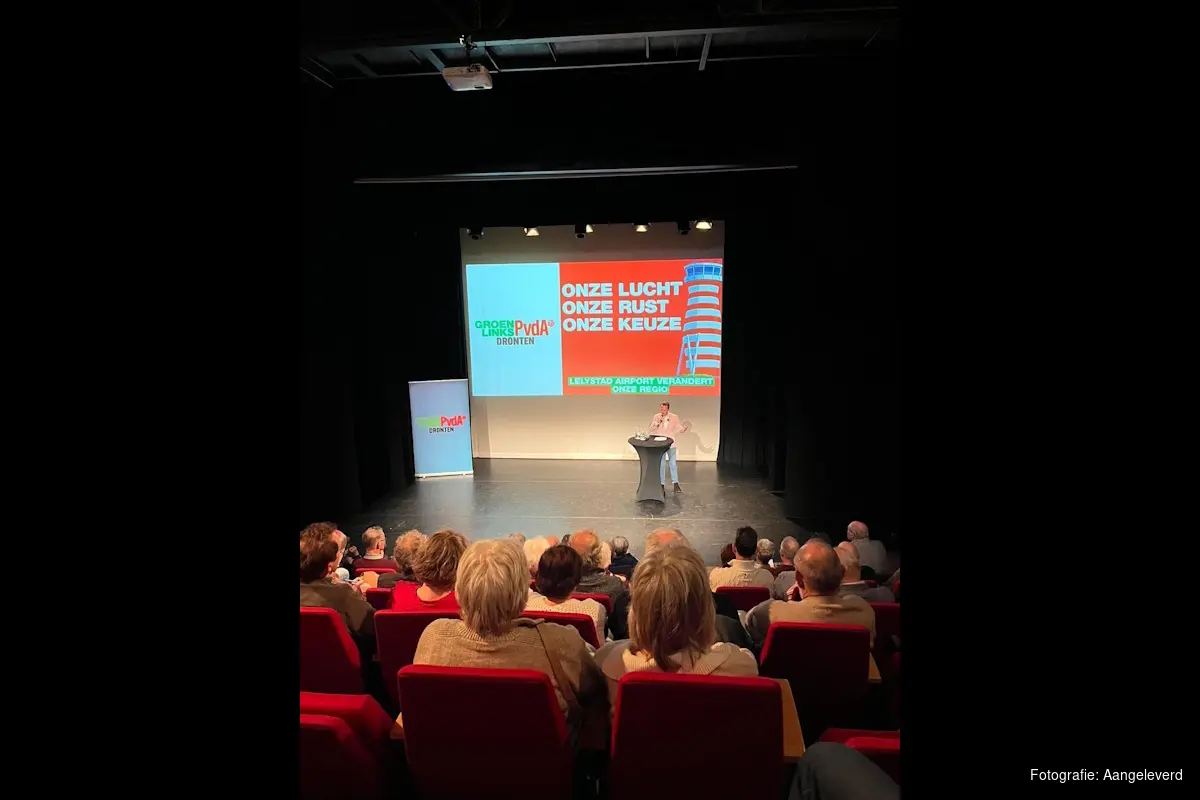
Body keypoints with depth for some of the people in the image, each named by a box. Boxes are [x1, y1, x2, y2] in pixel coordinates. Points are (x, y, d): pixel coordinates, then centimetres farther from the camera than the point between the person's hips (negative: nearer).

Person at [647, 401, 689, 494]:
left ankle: (676, 484, 14)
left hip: (671, 444, 0)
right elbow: (651, 429, -3)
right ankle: (662, 485, 14)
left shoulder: (674, 417, -3)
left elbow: (680, 428, -4)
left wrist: (684, 428, -25)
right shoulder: (656, 417, -1)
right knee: (661, 464, 6)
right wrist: (657, 422, -17)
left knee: (673, 464, 4)